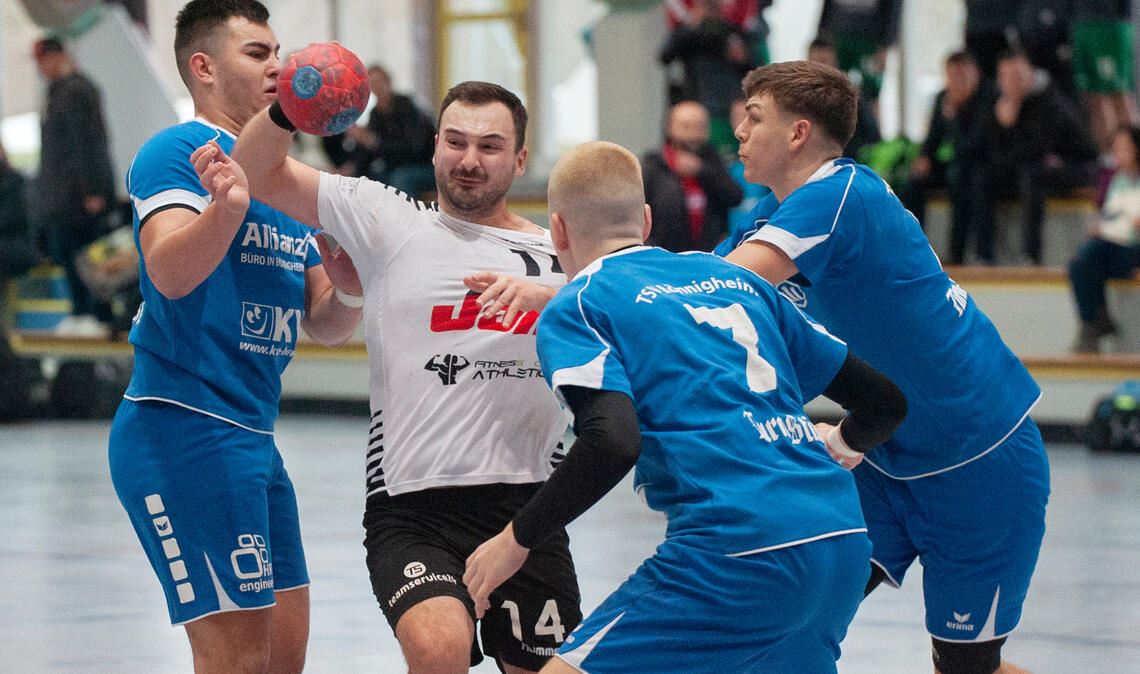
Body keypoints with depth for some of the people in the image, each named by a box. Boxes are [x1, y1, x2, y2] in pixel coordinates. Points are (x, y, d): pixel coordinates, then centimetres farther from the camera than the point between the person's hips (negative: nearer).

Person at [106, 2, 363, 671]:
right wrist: (227, 209, -45)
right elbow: (170, 273, -27)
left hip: (254, 439, 9)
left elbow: (325, 324, 20)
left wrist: (348, 293, -3)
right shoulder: (175, 153, -8)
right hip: (182, 432, -9)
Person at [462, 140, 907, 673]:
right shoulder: (736, 279, 24)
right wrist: (841, 444, 46)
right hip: (844, 544, 7)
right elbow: (885, 400, 24)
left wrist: (517, 539, -1)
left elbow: (612, 443, -12)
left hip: (740, 553, -7)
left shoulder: (576, 306, 7)